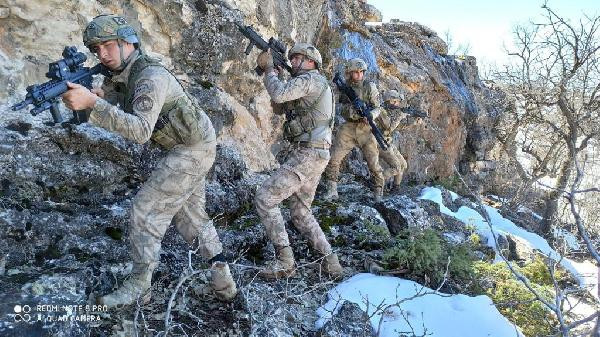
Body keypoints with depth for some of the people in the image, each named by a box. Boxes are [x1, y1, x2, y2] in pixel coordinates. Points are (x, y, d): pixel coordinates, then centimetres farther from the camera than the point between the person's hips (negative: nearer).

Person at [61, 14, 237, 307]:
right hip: (189, 147, 10)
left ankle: (138, 285, 5)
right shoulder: (120, 75, 7)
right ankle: (222, 279, 18)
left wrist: (93, 103, -39)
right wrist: (90, 94, -24)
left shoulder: (150, 76, -24)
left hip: (194, 148, -10)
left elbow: (140, 131, -34)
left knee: (147, 208, -7)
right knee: (190, 214, 15)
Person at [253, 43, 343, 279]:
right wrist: (275, 73, 14)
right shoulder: (312, 85, 24)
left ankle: (284, 261, -10)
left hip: (306, 154, -10)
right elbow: (281, 106, 25)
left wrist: (269, 69, -4)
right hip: (314, 155, 10)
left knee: (264, 198, -11)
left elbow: (278, 95, -21)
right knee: (300, 213, 15)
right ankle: (330, 262, 13)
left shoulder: (310, 78, -7)